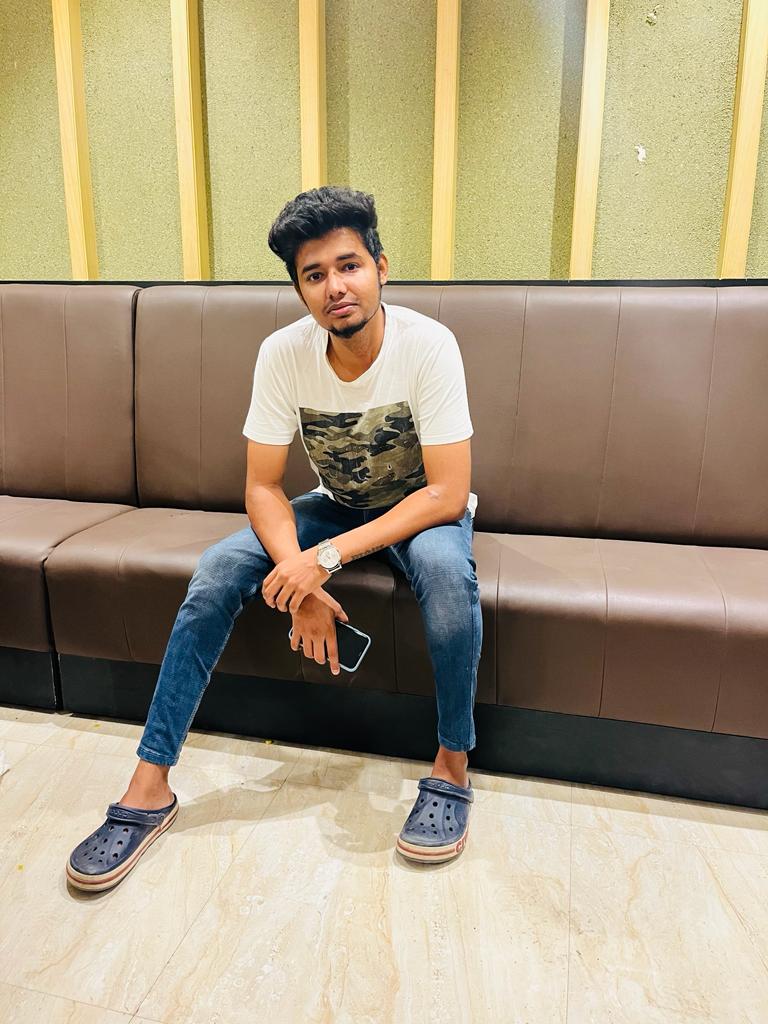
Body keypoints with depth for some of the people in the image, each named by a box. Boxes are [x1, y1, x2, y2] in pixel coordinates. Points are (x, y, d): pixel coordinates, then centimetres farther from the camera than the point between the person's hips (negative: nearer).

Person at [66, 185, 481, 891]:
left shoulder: (427, 344, -25)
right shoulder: (284, 354, -16)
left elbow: (447, 494, -27)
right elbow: (263, 487, -14)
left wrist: (328, 557, -34)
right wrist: (301, 583, -30)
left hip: (422, 509, -2)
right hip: (335, 506, 3)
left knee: (446, 568, -37)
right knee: (217, 572, -18)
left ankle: (452, 767, -15)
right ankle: (150, 786, -8)